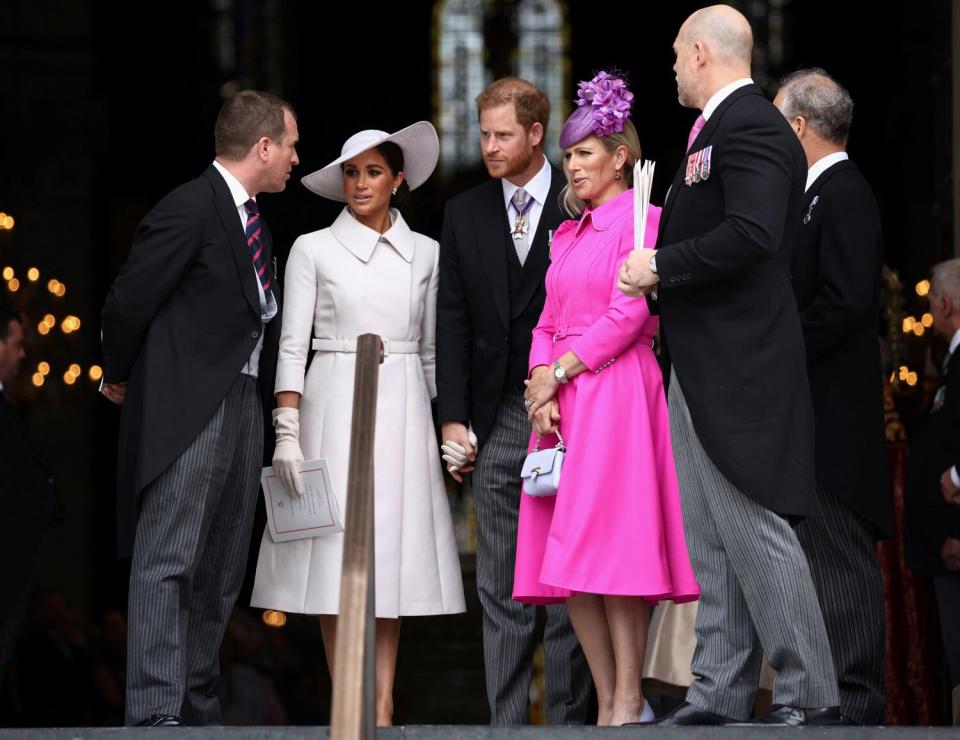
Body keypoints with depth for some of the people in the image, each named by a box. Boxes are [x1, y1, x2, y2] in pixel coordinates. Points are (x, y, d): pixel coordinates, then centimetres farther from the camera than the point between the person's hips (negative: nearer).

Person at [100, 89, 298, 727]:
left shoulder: (251, 215, 16)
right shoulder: (189, 211, -13)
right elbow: (127, 303, -11)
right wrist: (120, 379, 2)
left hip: (243, 403, 9)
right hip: (187, 407, -9)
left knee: (221, 573, 11)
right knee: (168, 563, -10)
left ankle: (198, 708, 16)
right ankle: (156, 711, -13)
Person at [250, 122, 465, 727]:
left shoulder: (424, 253, 9)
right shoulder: (314, 250, 2)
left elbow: (433, 350, 13)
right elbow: (292, 346, -2)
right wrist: (287, 431, -10)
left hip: (402, 411, 2)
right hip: (335, 407, -2)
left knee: (391, 553, 0)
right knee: (337, 554, -5)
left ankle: (383, 705, 1)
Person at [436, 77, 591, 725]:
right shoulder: (464, 215, 11)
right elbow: (452, 324, 9)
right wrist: (453, 419, 2)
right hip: (498, 421, 3)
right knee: (502, 586, 4)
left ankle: (567, 717, 3)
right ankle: (507, 721, 7)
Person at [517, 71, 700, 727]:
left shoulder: (641, 221, -3)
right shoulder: (569, 234, 20)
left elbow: (629, 315, -11)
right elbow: (548, 324, 15)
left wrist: (558, 371, -9)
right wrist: (542, 391, -2)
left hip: (617, 394, -8)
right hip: (563, 399, 8)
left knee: (611, 545, -12)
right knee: (568, 553, 1)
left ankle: (629, 703, -11)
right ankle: (608, 704, 3)